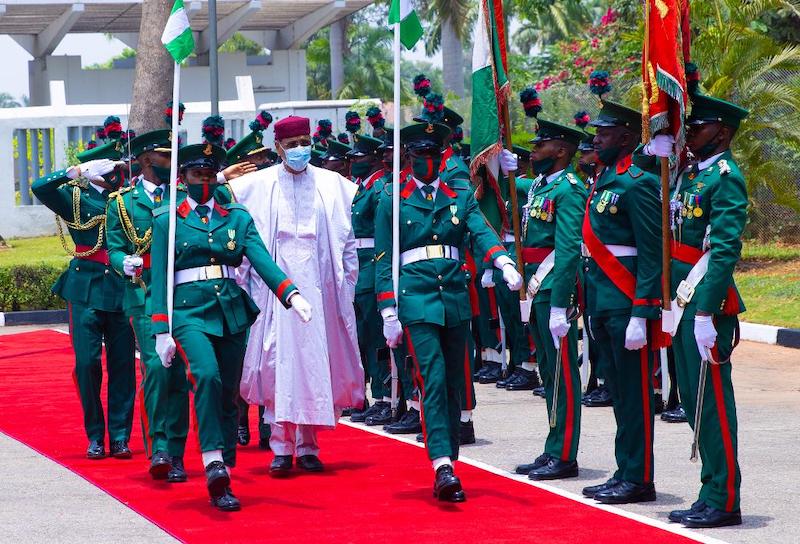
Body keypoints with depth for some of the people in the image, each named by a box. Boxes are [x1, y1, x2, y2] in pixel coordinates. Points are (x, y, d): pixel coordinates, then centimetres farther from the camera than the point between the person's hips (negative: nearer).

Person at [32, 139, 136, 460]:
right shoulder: (75, 197, 4)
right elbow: (40, 188, -12)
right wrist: (77, 172, -16)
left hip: (121, 289, 2)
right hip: (85, 289, -2)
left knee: (123, 364, 1)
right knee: (87, 362, -5)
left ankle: (120, 436, 7)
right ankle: (95, 437, 6)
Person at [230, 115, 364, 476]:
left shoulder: (332, 185, 7)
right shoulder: (256, 186, 3)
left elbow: (347, 241, 11)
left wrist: (346, 284, 5)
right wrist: (245, 285, -1)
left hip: (319, 287, 1)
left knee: (316, 362, 1)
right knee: (278, 362, -5)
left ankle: (307, 445, 10)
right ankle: (281, 448, -2)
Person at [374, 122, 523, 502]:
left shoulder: (460, 198, 12)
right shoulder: (392, 202, 5)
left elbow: (482, 231, -7)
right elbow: (382, 261, 4)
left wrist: (505, 263, -27)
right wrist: (388, 313, -3)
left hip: (456, 300, 4)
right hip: (416, 299, -4)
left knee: (454, 385, 6)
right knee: (432, 381, -15)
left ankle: (447, 466, 13)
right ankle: (443, 468, -24)